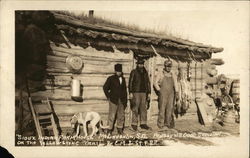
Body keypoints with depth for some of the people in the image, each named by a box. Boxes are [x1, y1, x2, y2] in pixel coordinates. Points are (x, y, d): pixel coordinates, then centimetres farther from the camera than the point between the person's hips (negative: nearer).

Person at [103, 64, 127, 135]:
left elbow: (124, 89, 16)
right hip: (113, 100, -5)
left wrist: (125, 100, 13)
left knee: (121, 115, 6)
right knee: (112, 115, -6)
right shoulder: (111, 78, 0)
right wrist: (108, 96, -1)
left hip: (121, 100, 5)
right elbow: (105, 87, 3)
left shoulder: (123, 79, 13)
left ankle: (120, 129, 16)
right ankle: (109, 130, 0)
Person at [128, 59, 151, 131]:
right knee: (135, 108, -5)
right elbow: (130, 82, -4)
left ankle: (143, 124, 11)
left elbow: (148, 83, 17)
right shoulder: (133, 72, 0)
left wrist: (149, 93, 11)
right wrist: (130, 93, -11)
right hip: (136, 92, -5)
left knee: (144, 108, 5)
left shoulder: (145, 73, 14)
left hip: (144, 93, 5)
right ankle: (134, 124, 2)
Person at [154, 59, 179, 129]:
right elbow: (155, 83, 1)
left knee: (170, 108, 0)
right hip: (163, 94, -3)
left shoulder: (173, 75, 13)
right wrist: (159, 90, -6)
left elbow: (175, 85, 6)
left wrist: (177, 93, -4)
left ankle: (168, 123, 6)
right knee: (162, 108, -7)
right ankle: (160, 124, -2)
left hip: (171, 94, 3)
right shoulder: (160, 74, 4)